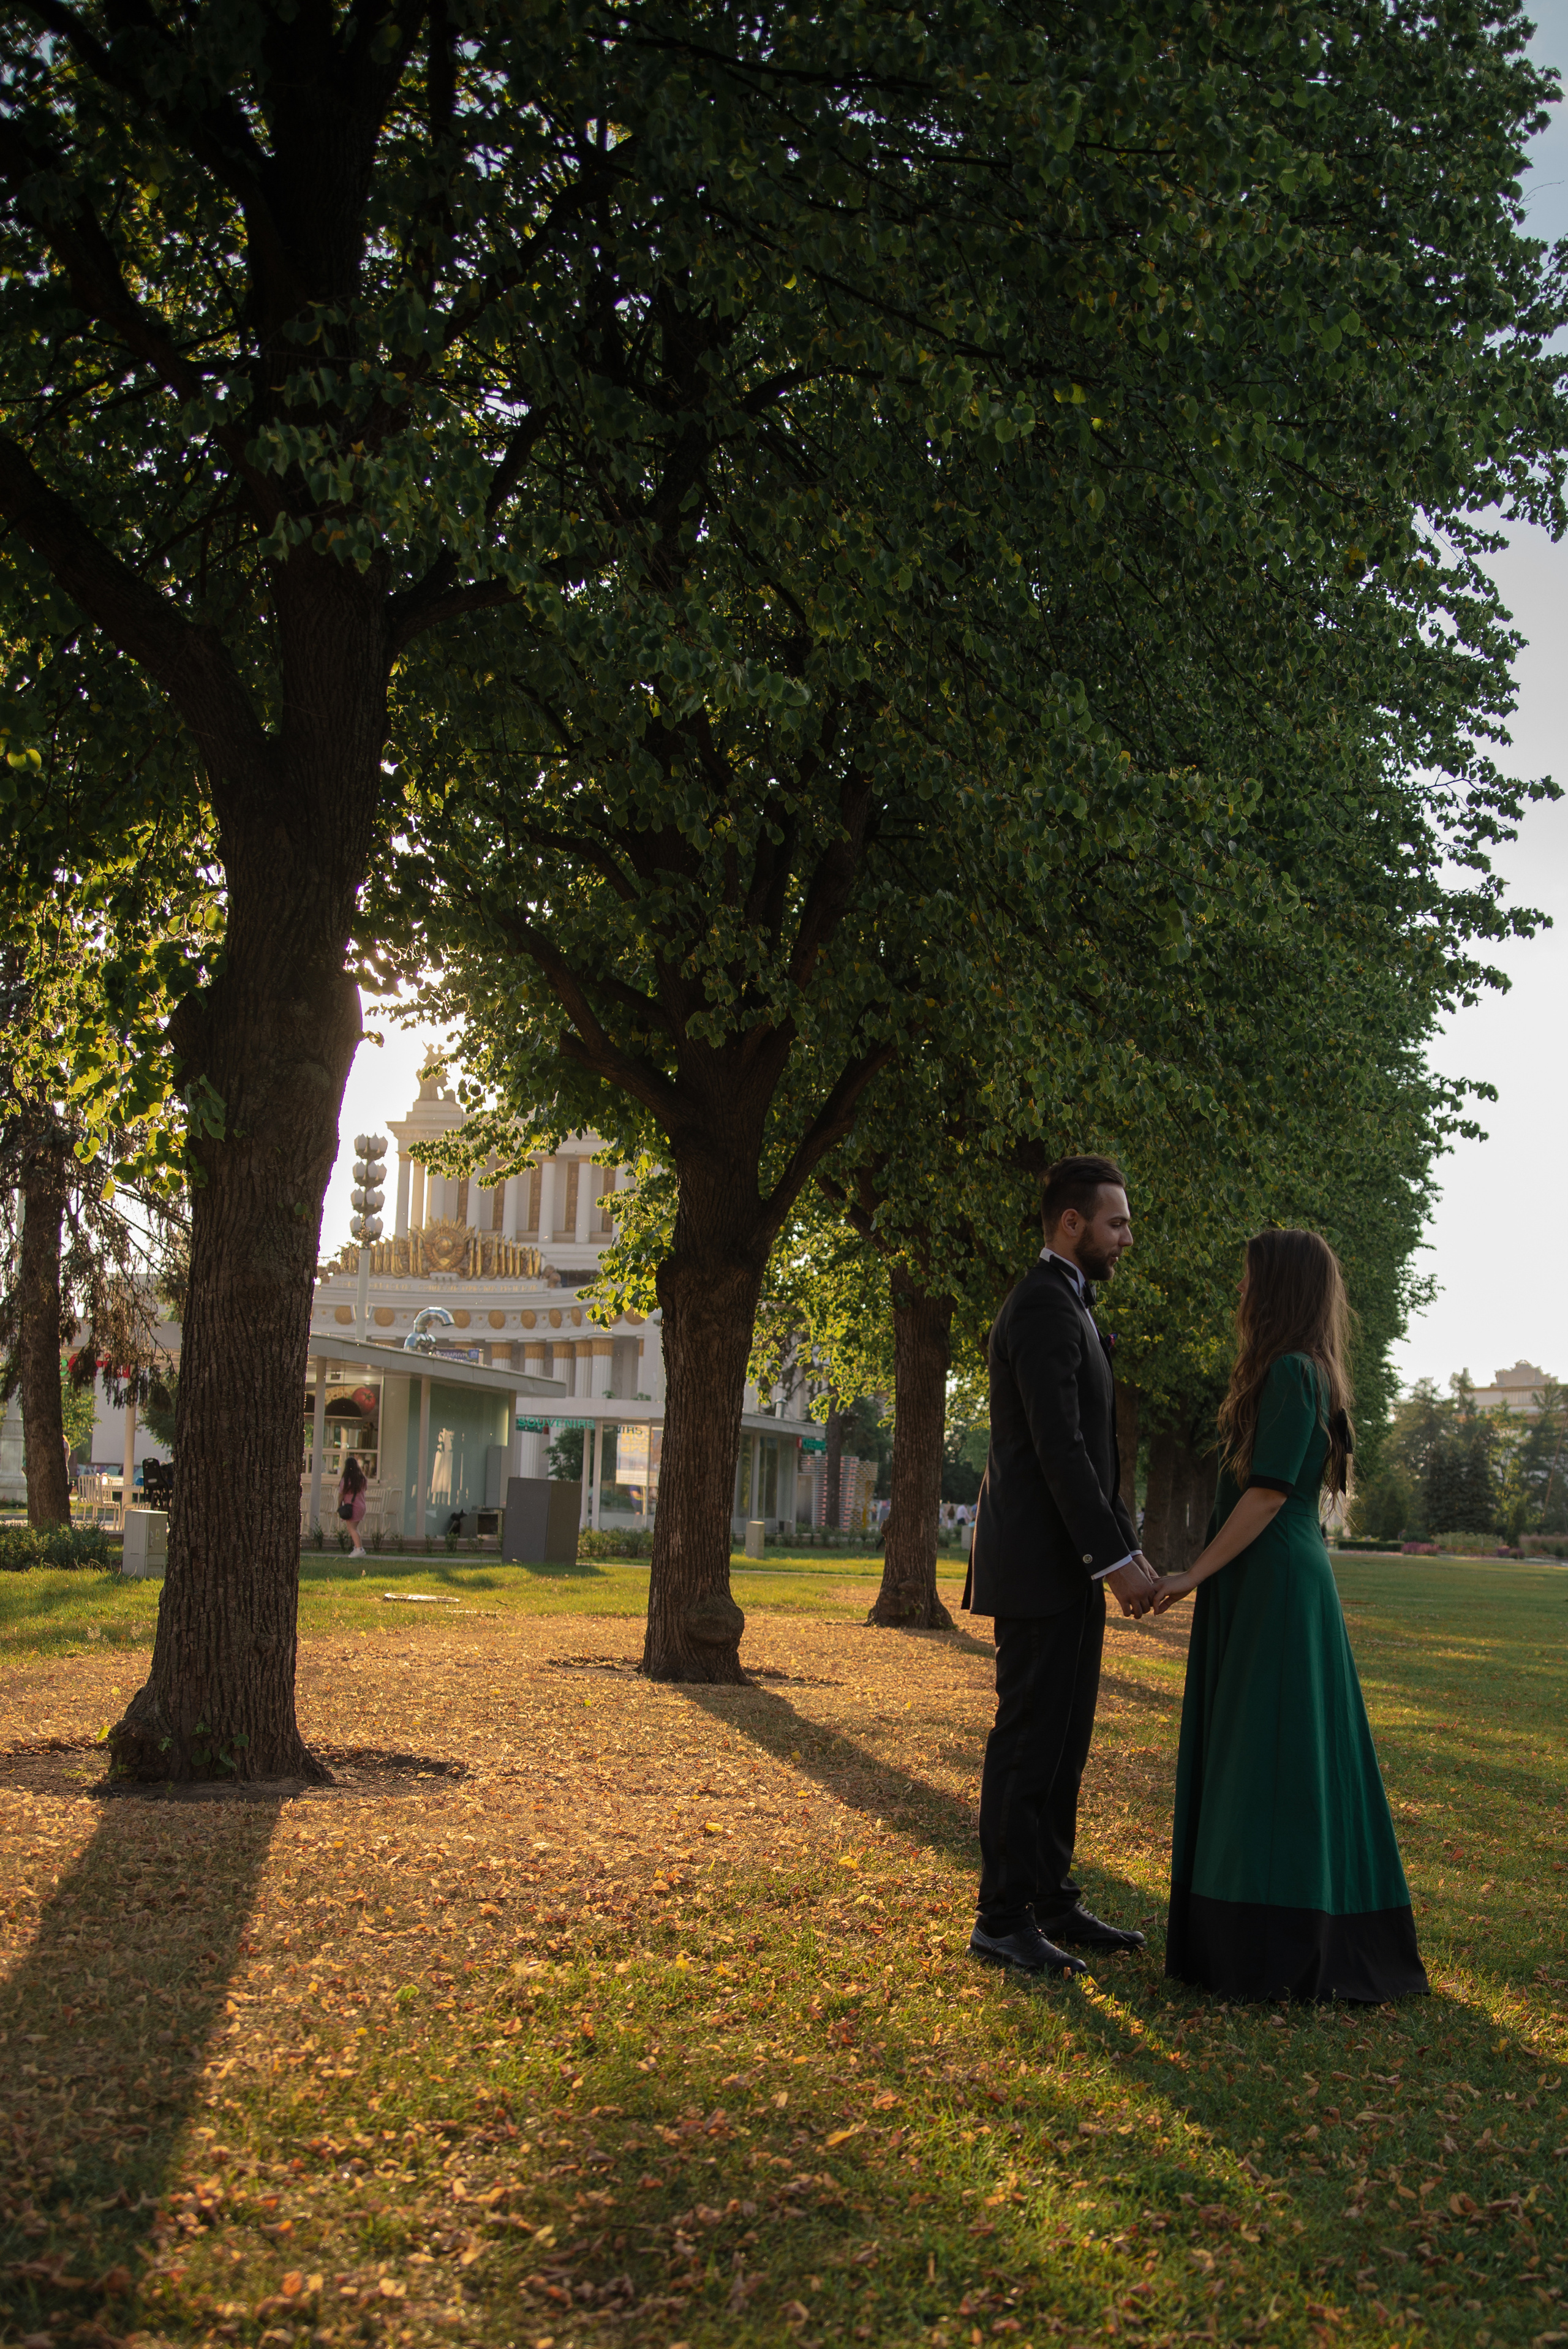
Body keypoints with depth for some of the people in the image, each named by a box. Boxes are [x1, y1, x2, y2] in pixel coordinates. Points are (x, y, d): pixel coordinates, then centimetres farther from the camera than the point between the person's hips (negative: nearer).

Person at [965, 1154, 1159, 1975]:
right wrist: (1116, 1559, -21)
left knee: (1062, 1740, 13)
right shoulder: (1044, 1307, -15)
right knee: (1028, 1738, -4)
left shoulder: (1064, 1306, 19)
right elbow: (1058, 1449, -22)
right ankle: (1002, 1918, 4)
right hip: (1040, 1565, -10)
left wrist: (1126, 1548, 16)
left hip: (1068, 1566, 10)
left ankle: (1053, 1904, 21)